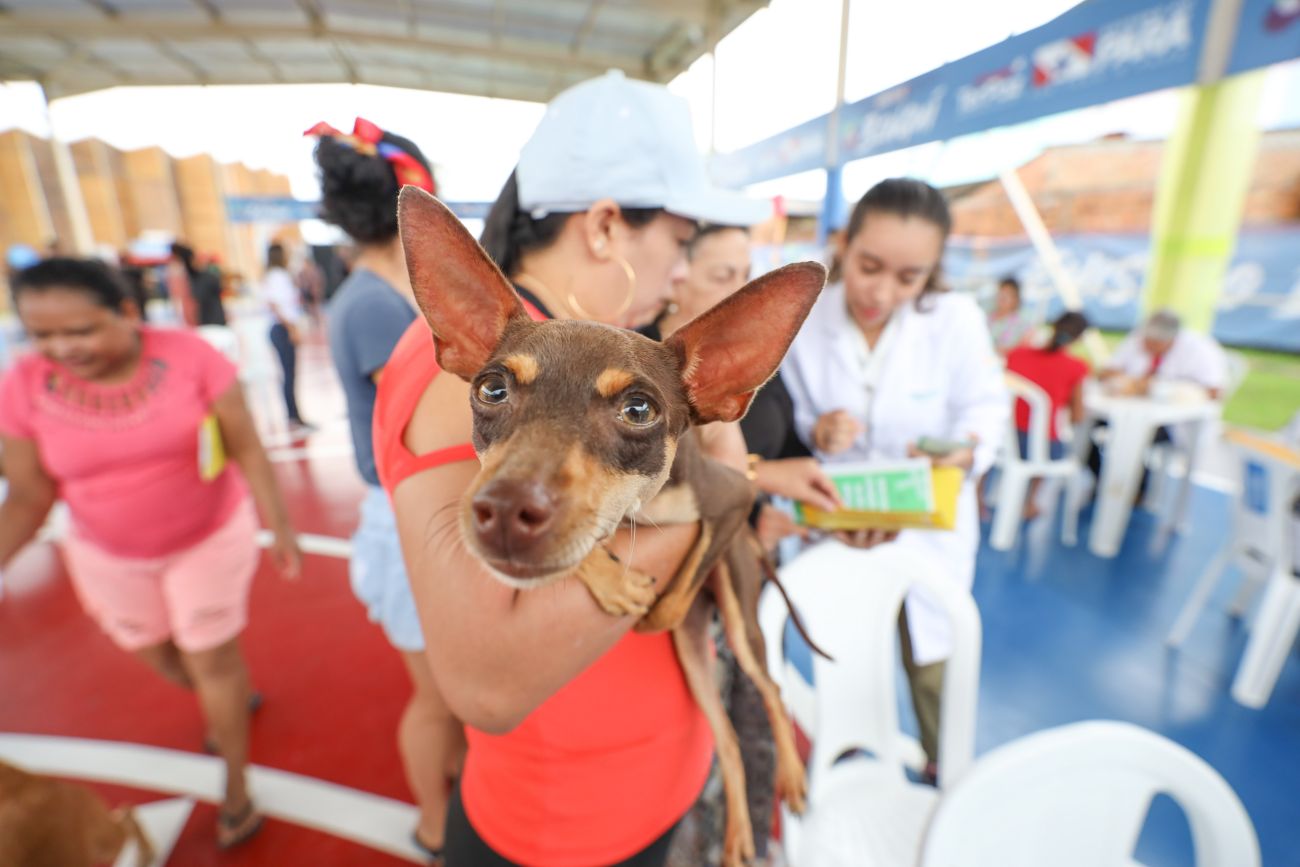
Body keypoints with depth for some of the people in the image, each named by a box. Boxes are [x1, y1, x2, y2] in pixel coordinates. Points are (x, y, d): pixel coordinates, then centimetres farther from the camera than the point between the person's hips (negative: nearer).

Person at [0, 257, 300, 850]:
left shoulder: (191, 357, -23)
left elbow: (247, 448, -18)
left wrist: (279, 527, -16)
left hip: (211, 537, -4)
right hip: (110, 556, 4)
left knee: (213, 660, 7)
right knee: (159, 657, 23)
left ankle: (236, 788, 30)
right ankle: (232, 699, 56)